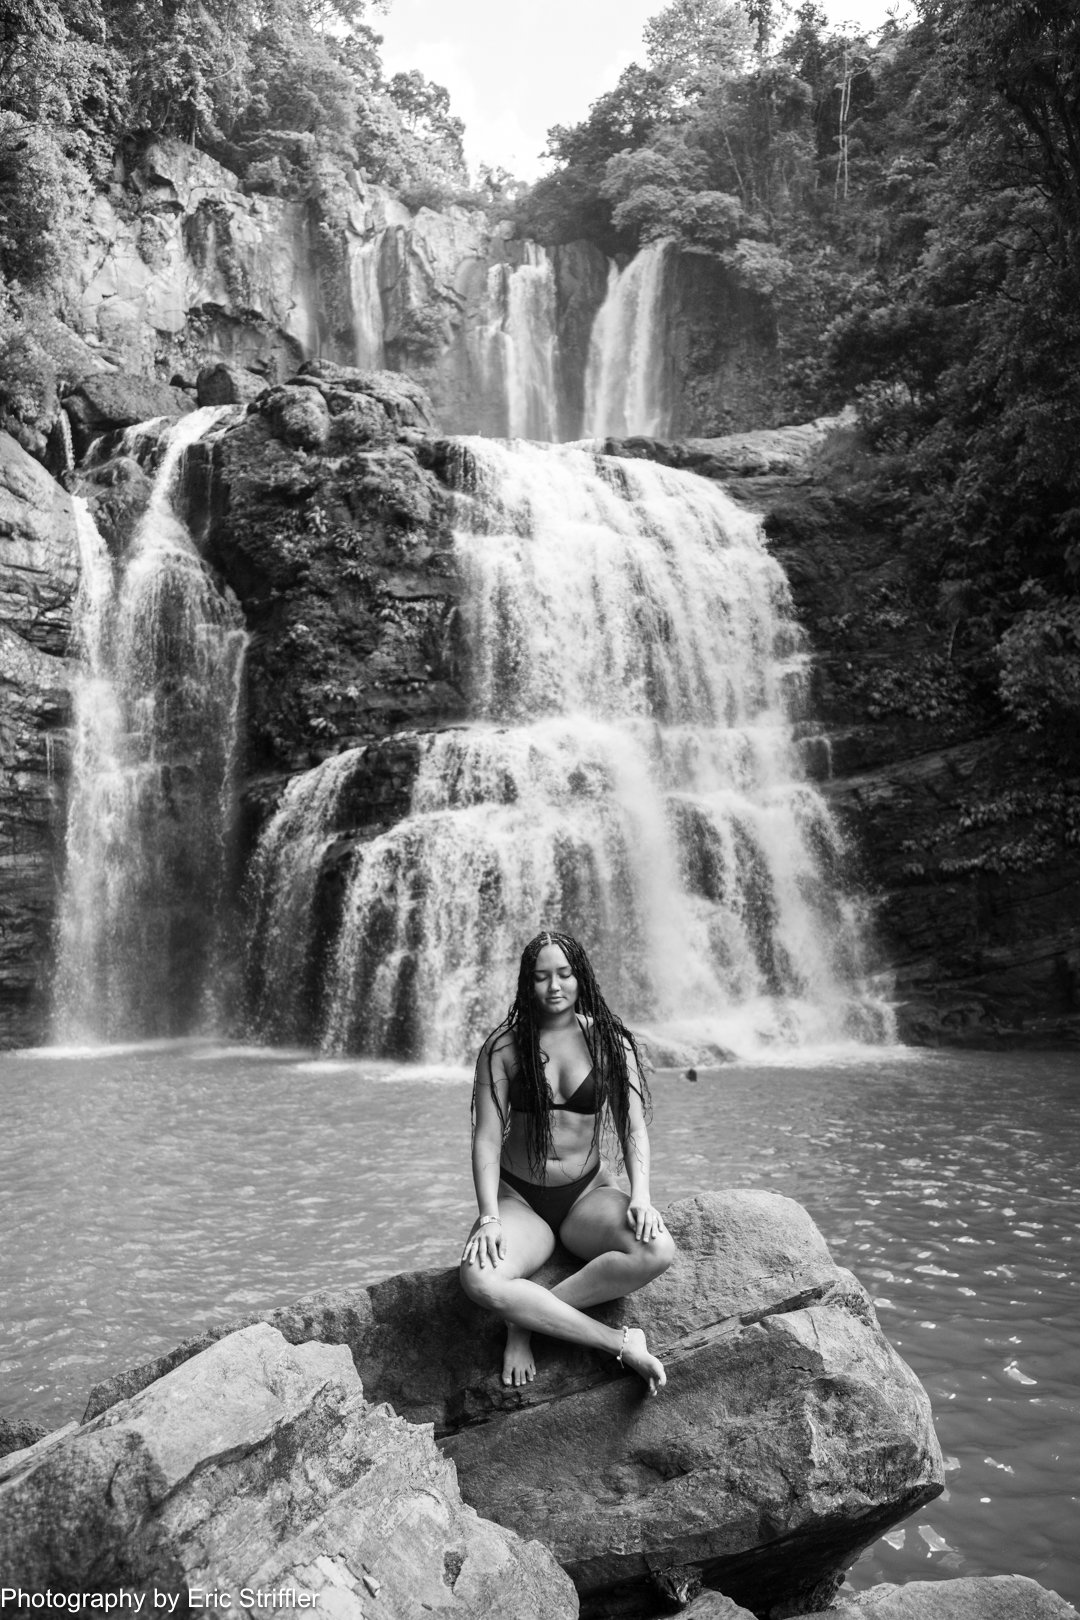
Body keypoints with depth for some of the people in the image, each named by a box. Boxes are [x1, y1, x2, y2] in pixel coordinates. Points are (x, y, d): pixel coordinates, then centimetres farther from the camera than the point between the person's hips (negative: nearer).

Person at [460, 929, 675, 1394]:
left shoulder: (610, 1042, 1)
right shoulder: (503, 1046, -3)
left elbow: (633, 1128, -1)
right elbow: (487, 1137, -7)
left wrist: (640, 1196, -17)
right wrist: (489, 1217, -19)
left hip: (587, 1192, 2)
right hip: (519, 1197, -1)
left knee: (657, 1250, -31)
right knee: (479, 1279, -34)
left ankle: (527, 1318, -16)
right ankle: (621, 1343, -23)